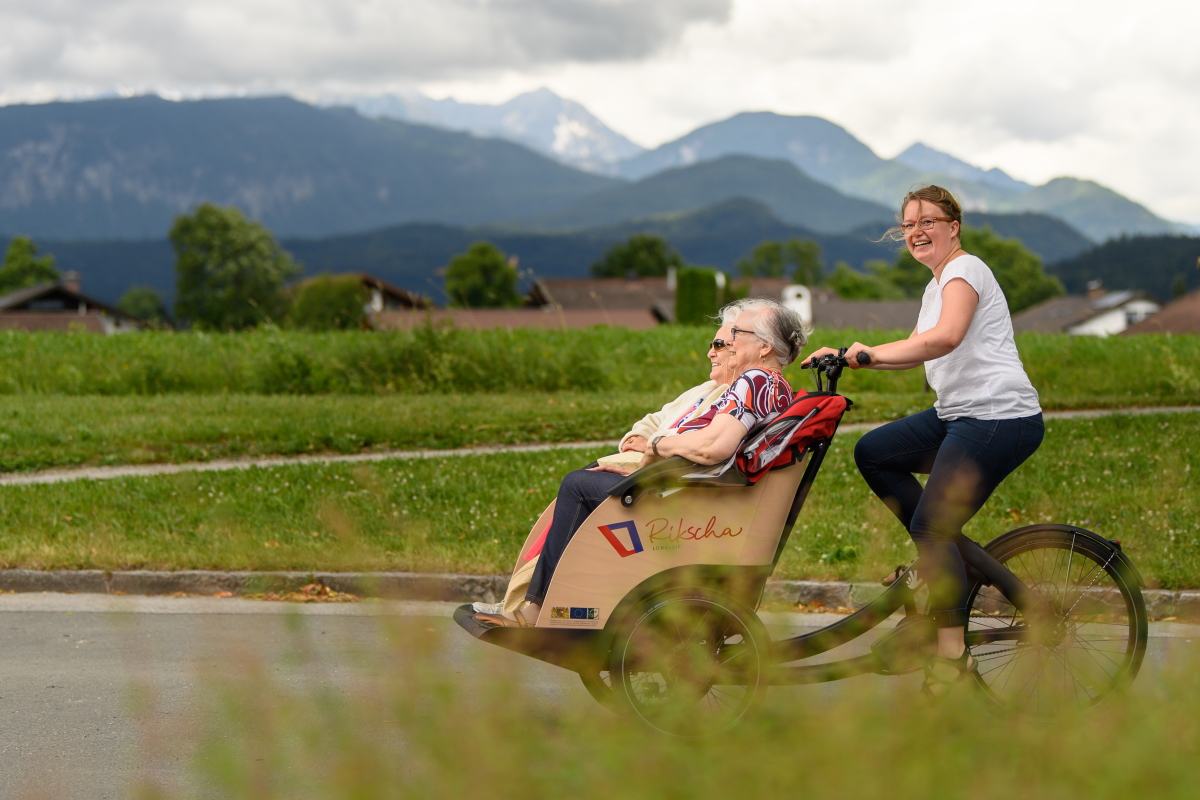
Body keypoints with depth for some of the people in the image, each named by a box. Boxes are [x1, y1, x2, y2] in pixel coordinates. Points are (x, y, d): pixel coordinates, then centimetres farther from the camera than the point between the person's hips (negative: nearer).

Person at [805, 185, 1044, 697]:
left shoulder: (965, 270, -9)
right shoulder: (936, 287, 22)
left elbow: (945, 338, -27)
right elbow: (913, 354, 24)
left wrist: (871, 353, -25)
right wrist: (847, 357, 12)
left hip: (1000, 418, -10)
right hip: (959, 414, 10)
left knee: (930, 524, -13)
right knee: (872, 453, 8)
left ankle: (952, 653, -7)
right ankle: (944, 558, 10)